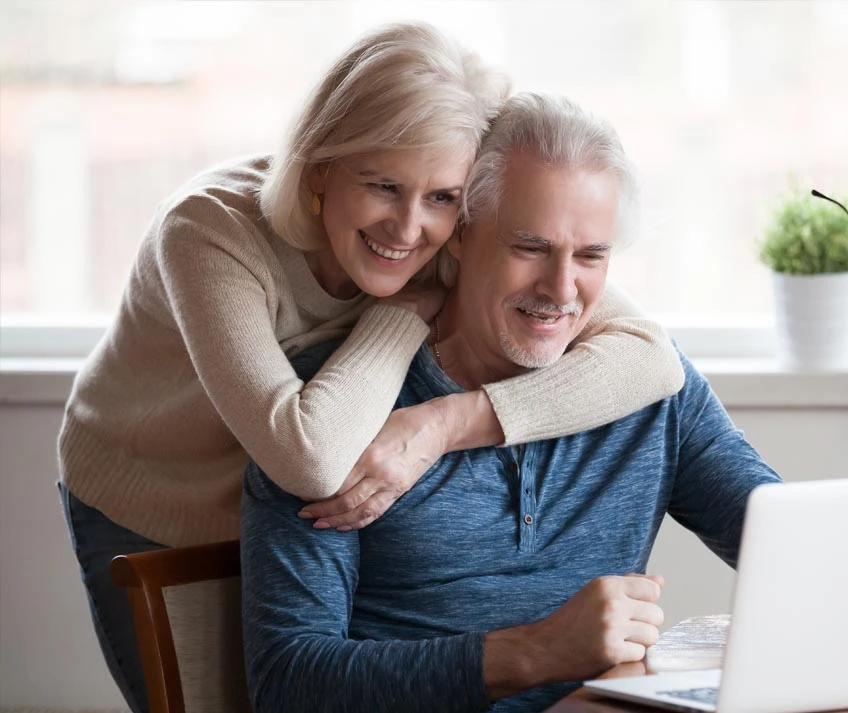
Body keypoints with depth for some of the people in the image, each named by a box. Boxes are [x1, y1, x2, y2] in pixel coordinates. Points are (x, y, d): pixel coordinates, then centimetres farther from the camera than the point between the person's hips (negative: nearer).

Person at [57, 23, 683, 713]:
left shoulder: (462, 243, -24)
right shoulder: (212, 231, -36)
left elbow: (652, 357, -34)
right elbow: (310, 458, -50)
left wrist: (444, 424, -44)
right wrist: (411, 310, -34)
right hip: (150, 523, -3)